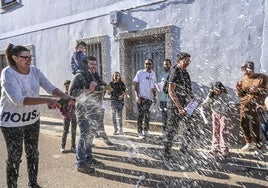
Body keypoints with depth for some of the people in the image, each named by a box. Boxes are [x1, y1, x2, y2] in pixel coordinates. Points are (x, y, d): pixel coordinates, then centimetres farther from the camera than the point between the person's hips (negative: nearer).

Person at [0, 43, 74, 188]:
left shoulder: (34, 70, -5)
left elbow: (49, 87, -9)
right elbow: (18, 100, -32)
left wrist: (65, 96, -28)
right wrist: (47, 100, -41)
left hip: (33, 118, 6)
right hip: (12, 121, -5)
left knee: (33, 153, 16)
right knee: (15, 157, 5)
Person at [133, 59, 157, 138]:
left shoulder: (153, 74, 12)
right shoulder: (140, 73, -3)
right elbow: (135, 85, -7)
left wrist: (154, 96, 14)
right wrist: (137, 96, -15)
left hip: (149, 97, 5)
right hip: (141, 97, -5)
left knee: (147, 115, 12)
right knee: (141, 115, -4)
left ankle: (146, 131, 24)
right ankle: (140, 132, 4)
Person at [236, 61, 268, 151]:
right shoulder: (243, 80, 8)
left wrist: (258, 90, -18)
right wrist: (238, 89, -8)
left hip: (256, 105, -3)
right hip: (245, 105, 4)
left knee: (256, 125, -2)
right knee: (244, 124, 5)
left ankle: (258, 144, 15)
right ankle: (249, 143, 21)